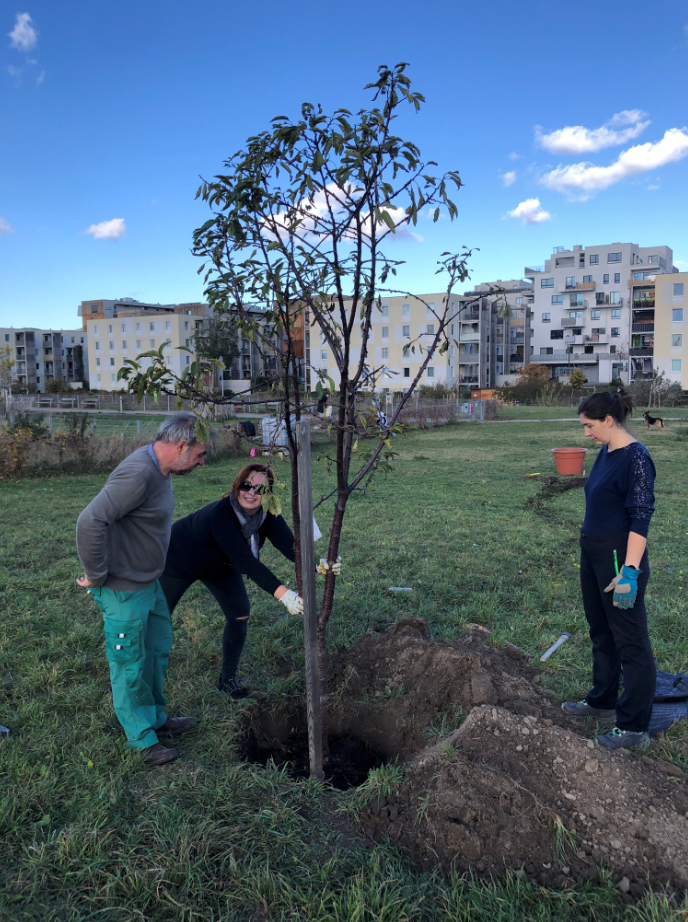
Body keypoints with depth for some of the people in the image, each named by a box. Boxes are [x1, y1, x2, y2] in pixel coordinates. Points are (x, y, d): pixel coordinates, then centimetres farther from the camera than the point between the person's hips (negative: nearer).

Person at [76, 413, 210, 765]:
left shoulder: (159, 470, 3)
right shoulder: (138, 474, -28)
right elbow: (90, 522, -35)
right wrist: (96, 575, -23)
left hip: (150, 583, 9)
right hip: (124, 591, -9)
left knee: (158, 651, 22)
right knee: (131, 666, 8)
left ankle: (155, 717, 42)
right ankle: (142, 737, 26)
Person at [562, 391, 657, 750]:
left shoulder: (636, 458, -18)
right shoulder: (605, 453, 9)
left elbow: (641, 517, -22)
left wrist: (629, 570, -27)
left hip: (620, 558, -10)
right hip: (593, 555, 10)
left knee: (630, 642, 1)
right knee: (601, 633, 21)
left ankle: (634, 728, 13)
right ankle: (603, 701, 38)